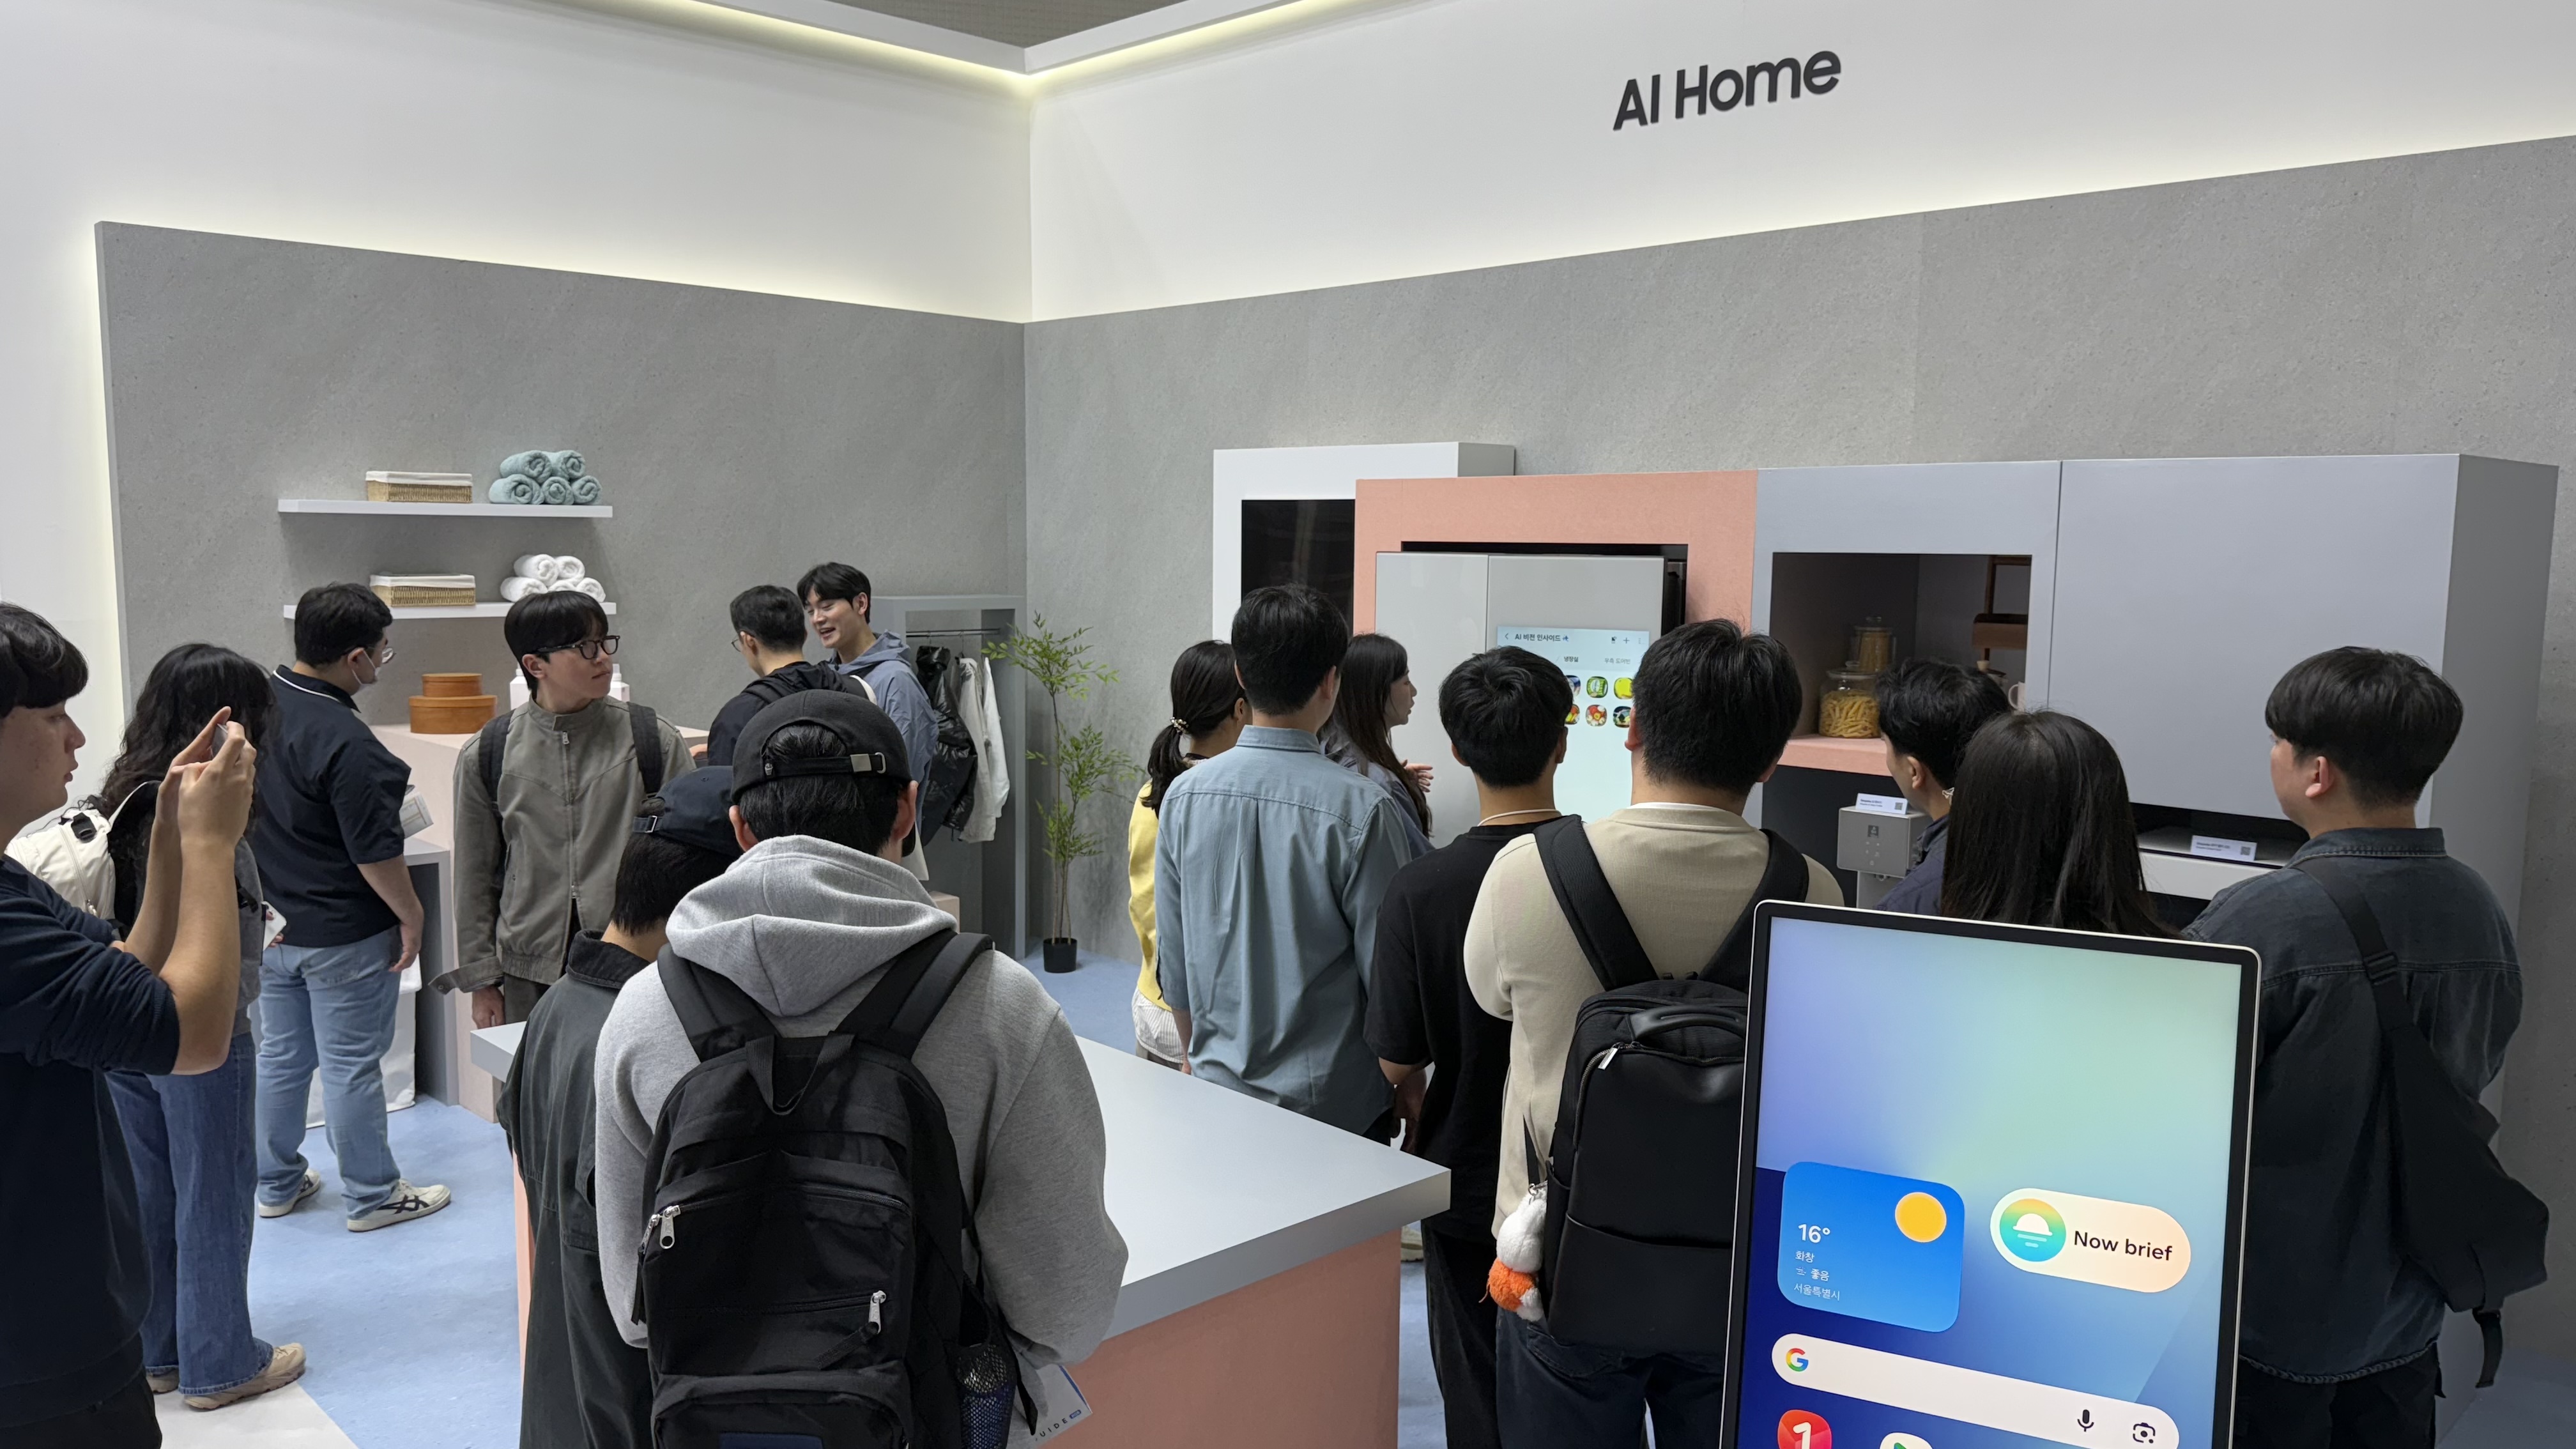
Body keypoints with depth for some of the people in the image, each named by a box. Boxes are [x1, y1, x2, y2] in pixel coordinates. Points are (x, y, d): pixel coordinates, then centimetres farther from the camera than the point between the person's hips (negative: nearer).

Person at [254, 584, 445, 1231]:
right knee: (351, 1067, 4)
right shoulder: (347, 742, -26)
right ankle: (371, 1197, 17)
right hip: (342, 934, -8)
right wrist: (411, 916, -10)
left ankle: (277, 1184, 33)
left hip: (272, 922, 8)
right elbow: (375, 854, -21)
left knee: (281, 1056, 19)